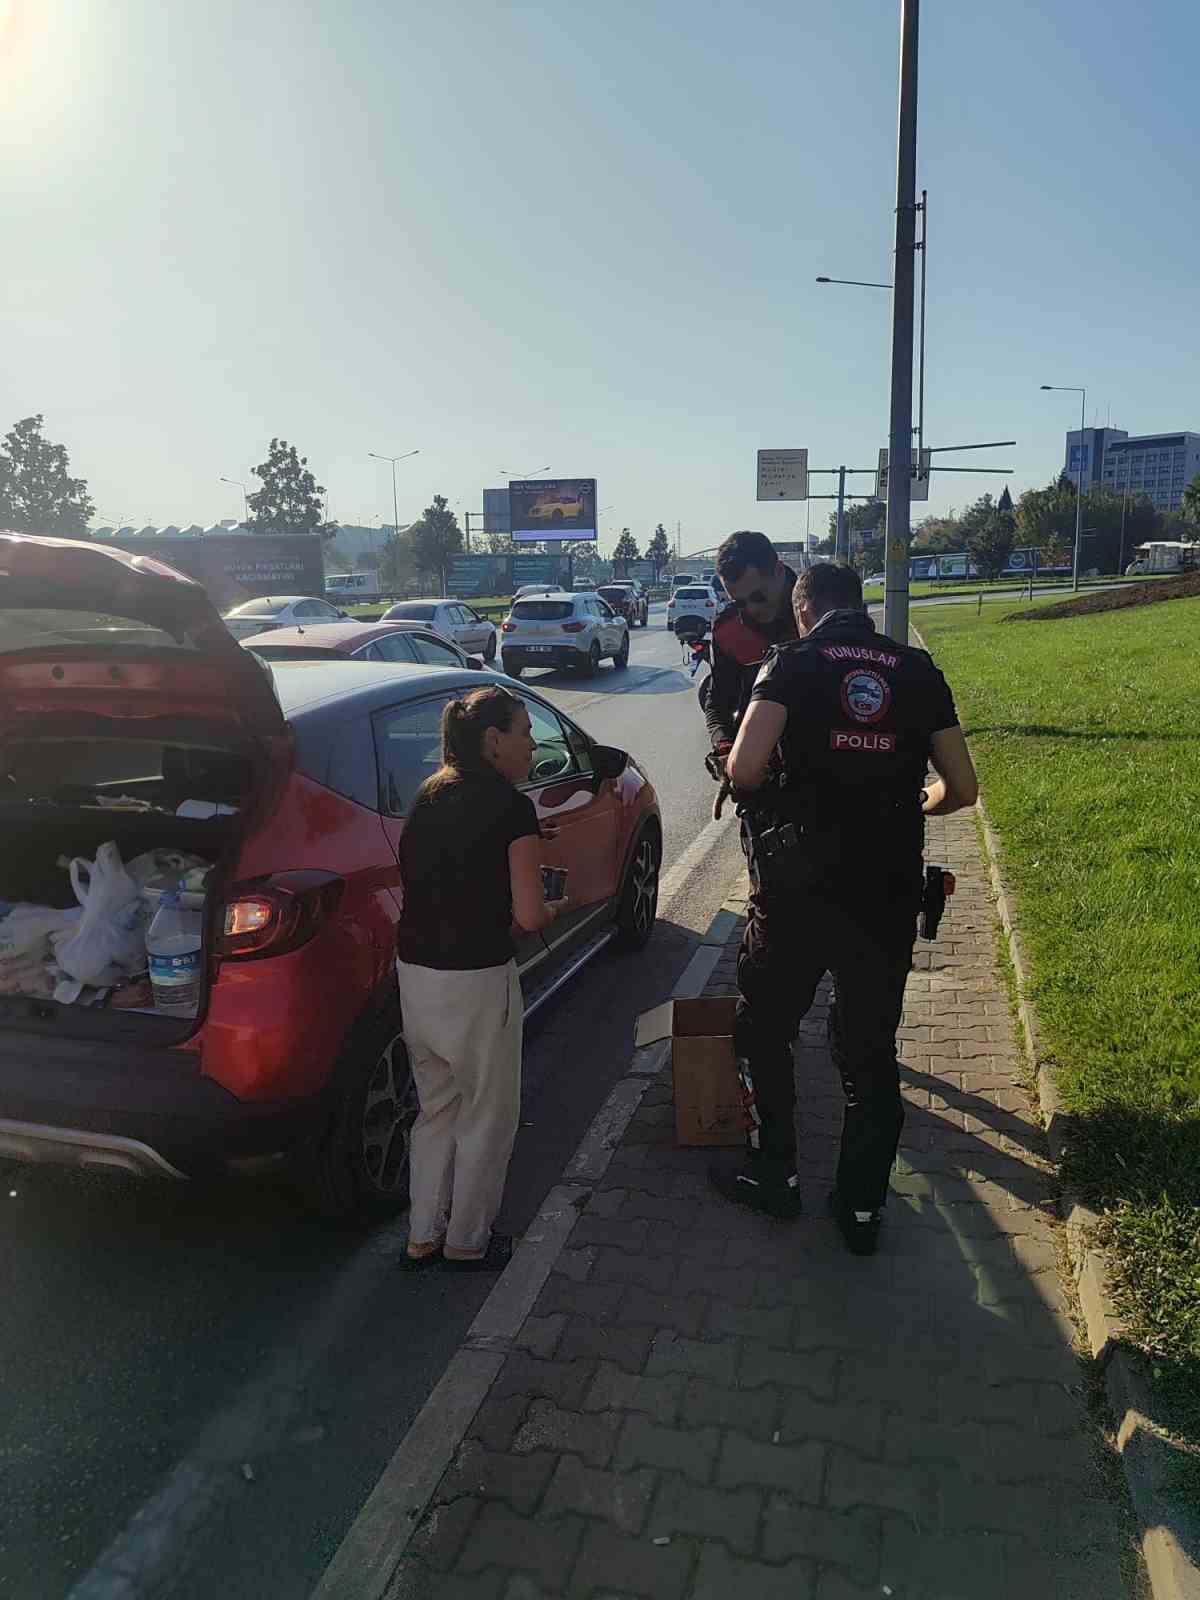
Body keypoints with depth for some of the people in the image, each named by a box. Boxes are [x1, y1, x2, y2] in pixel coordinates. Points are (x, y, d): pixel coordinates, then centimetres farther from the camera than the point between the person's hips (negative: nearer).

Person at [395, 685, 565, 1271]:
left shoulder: (429, 795, 7)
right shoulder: (510, 806, -13)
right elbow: (528, 915, -15)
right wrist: (556, 907, 6)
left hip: (413, 973, 7)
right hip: (476, 981, -7)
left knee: (437, 1108, 23)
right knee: (487, 1117, 14)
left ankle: (423, 1236, 34)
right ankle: (467, 1243, 28)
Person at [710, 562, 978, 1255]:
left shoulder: (794, 662, -3)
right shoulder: (918, 670, 6)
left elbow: (744, 769, -16)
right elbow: (962, 789, 7)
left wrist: (769, 787, 7)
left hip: (797, 887, -3)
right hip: (889, 893, 3)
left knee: (764, 1030, 19)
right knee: (872, 1050, 16)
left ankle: (774, 1173, 30)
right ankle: (862, 1205, 26)